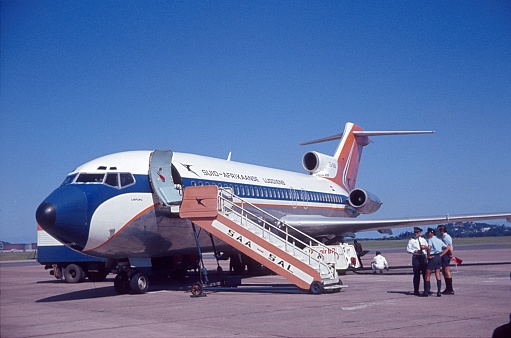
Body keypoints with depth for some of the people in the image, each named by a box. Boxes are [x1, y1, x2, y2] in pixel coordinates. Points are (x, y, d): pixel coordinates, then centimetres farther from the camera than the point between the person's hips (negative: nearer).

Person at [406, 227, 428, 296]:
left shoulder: (423, 240, 15)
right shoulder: (411, 240, 2)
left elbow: (428, 247, 19)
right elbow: (408, 249, -1)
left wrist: (425, 247, -3)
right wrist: (414, 251, -17)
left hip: (423, 256, 4)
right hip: (416, 257, -4)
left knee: (425, 273, 5)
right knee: (416, 274, -2)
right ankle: (416, 290, 6)